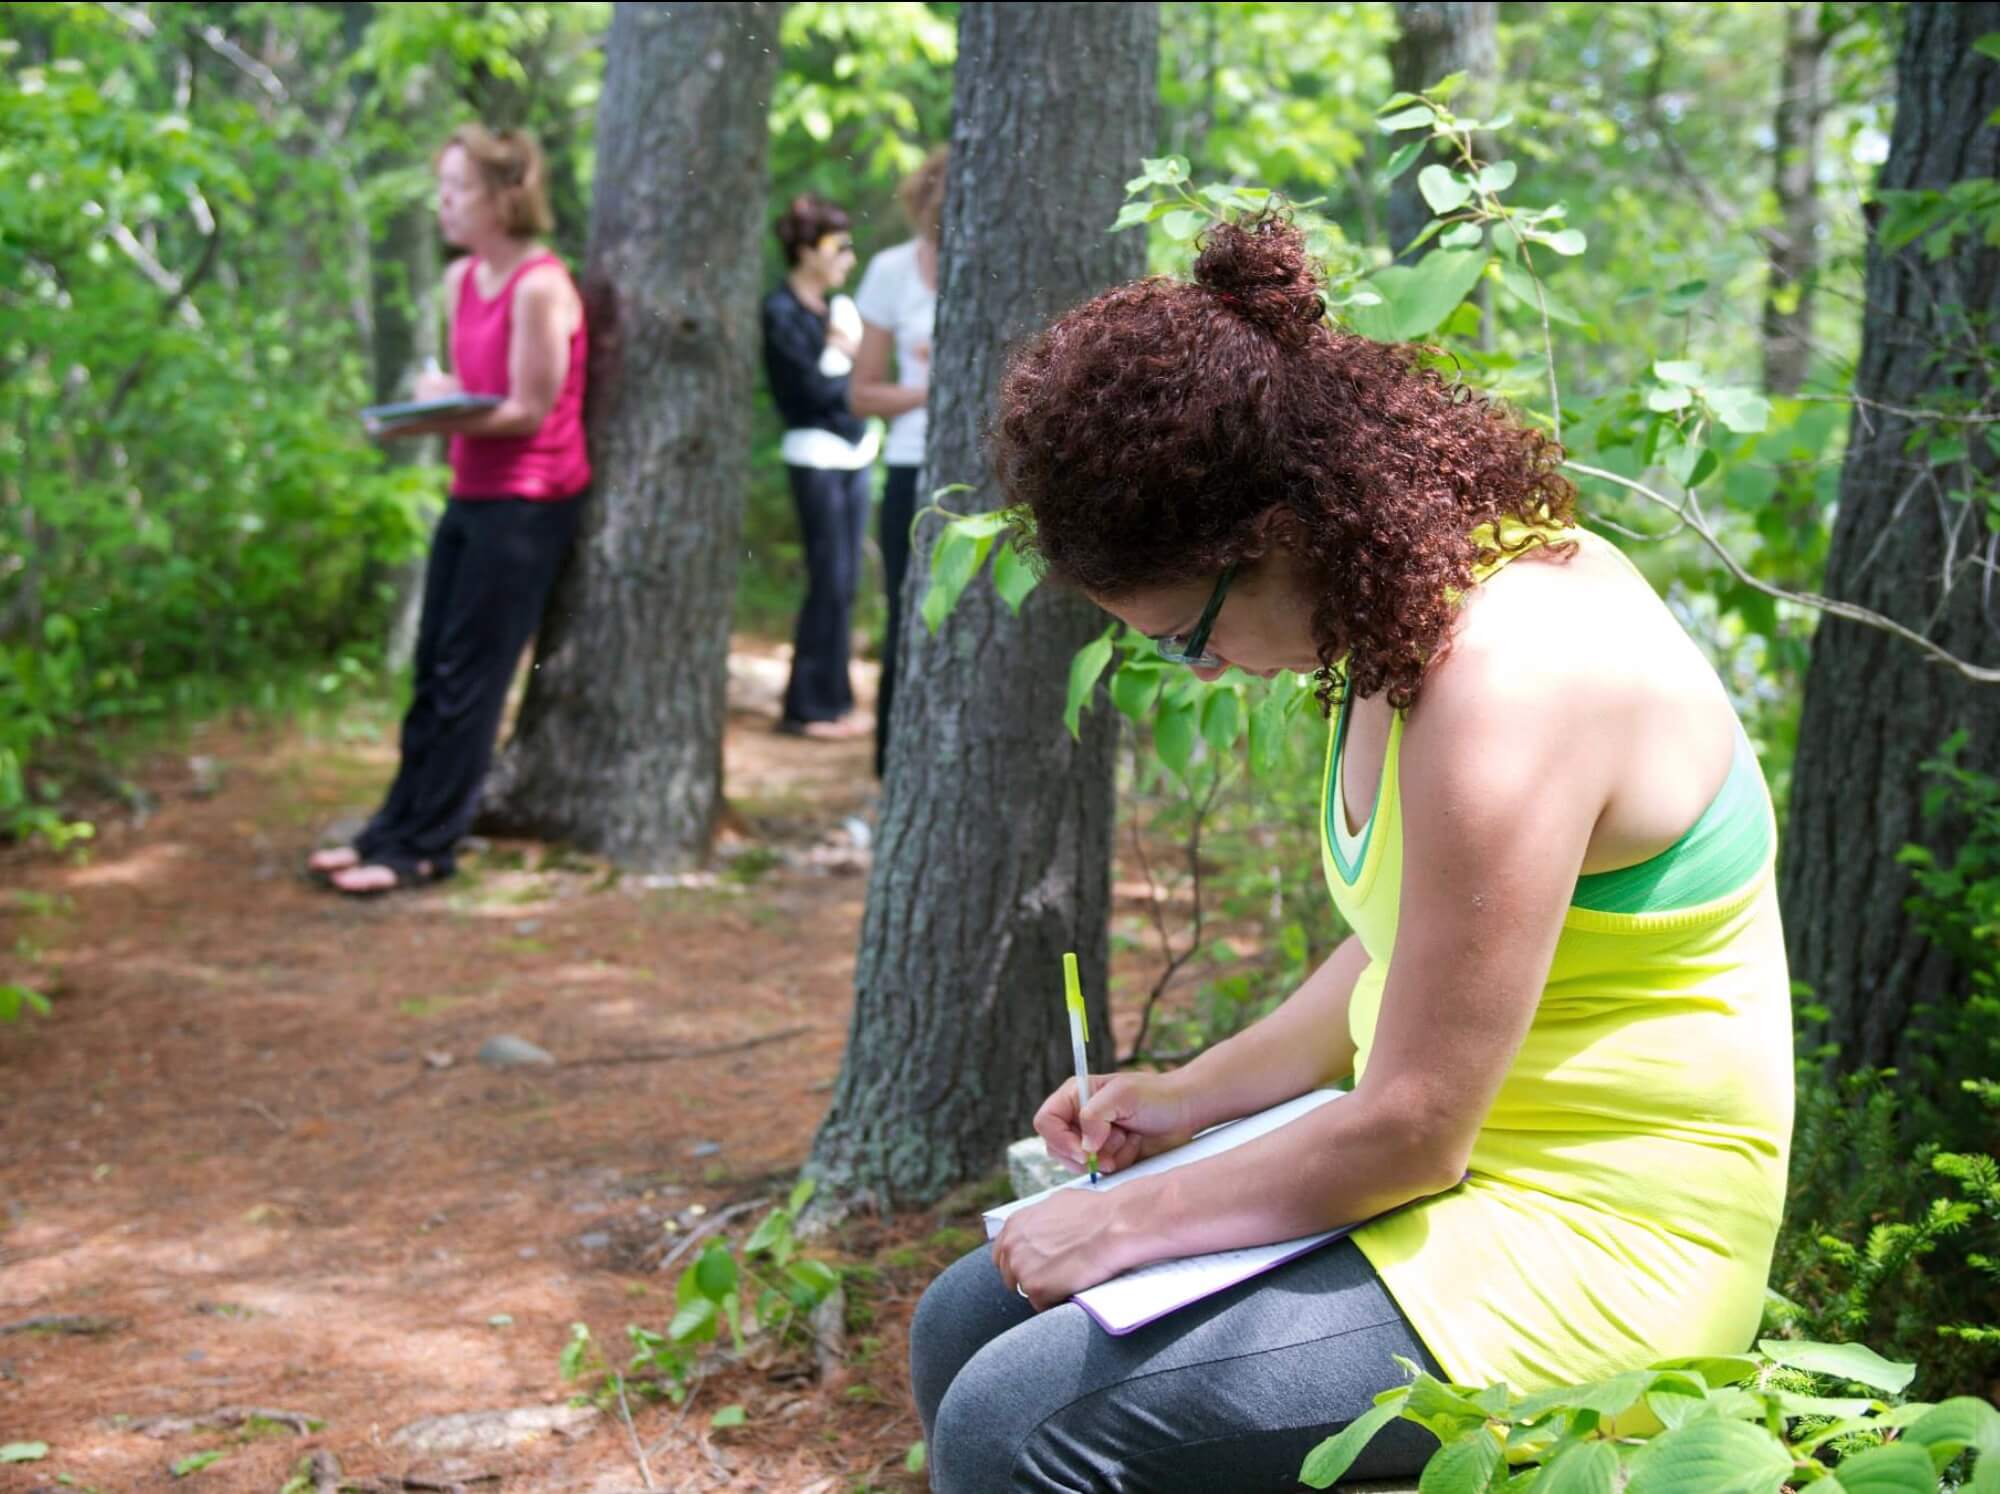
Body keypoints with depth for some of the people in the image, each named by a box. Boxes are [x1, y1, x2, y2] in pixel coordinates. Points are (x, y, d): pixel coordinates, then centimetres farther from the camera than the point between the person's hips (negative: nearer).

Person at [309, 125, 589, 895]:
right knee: (432, 671, 11)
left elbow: (530, 409, -16)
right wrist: (436, 391, -4)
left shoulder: (540, 288, -16)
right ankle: (394, 828, 19)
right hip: (471, 492, 8)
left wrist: (437, 421, -26)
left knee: (467, 678, -3)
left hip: (527, 504, -8)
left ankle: (421, 848, 5)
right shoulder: (460, 279, 9)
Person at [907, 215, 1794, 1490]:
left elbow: (1415, 1129, -23)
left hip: (1589, 1243, -10)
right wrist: (1192, 1095, 8)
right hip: (1443, 1165, 10)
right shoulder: (1416, 604, 3)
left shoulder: (1505, 682, -27)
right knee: (965, 1327, 7)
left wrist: (1128, 1224, -12)